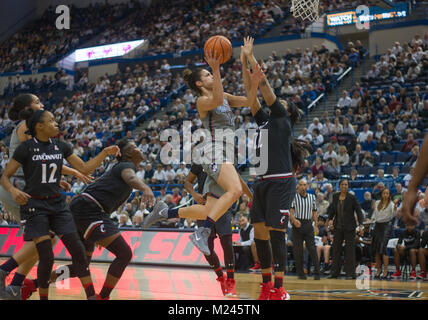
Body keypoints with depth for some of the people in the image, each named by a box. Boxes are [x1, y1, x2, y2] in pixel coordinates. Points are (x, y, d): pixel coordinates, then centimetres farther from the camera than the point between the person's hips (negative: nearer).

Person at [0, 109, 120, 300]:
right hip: (34, 205, -5)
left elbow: (85, 168, 9)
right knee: (46, 257, -11)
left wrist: (105, 153, -4)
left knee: (77, 250, -3)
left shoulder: (61, 146, 5)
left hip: (57, 204, 5)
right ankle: (43, 297, 8)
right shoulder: (26, 148, -9)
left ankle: (91, 296, 4)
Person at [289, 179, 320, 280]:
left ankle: (316, 272, -3)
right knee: (298, 250, -1)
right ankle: (300, 273, 7)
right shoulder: (294, 197, 1)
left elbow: (314, 212, 14)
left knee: (312, 248, -5)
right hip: (297, 224, -2)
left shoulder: (312, 197, 11)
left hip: (308, 224, 2)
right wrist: (294, 220, -25)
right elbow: (290, 211, -6)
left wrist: (316, 225, 5)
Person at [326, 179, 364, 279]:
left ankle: (350, 273, 1)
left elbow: (358, 211, -7)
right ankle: (334, 272, 12)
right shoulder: (335, 196, 5)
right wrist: (330, 220, -2)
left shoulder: (352, 198, -7)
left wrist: (360, 224, -18)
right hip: (338, 227, 4)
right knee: (336, 249, 6)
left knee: (350, 249, -3)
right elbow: (332, 210, 14)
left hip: (349, 227, -4)